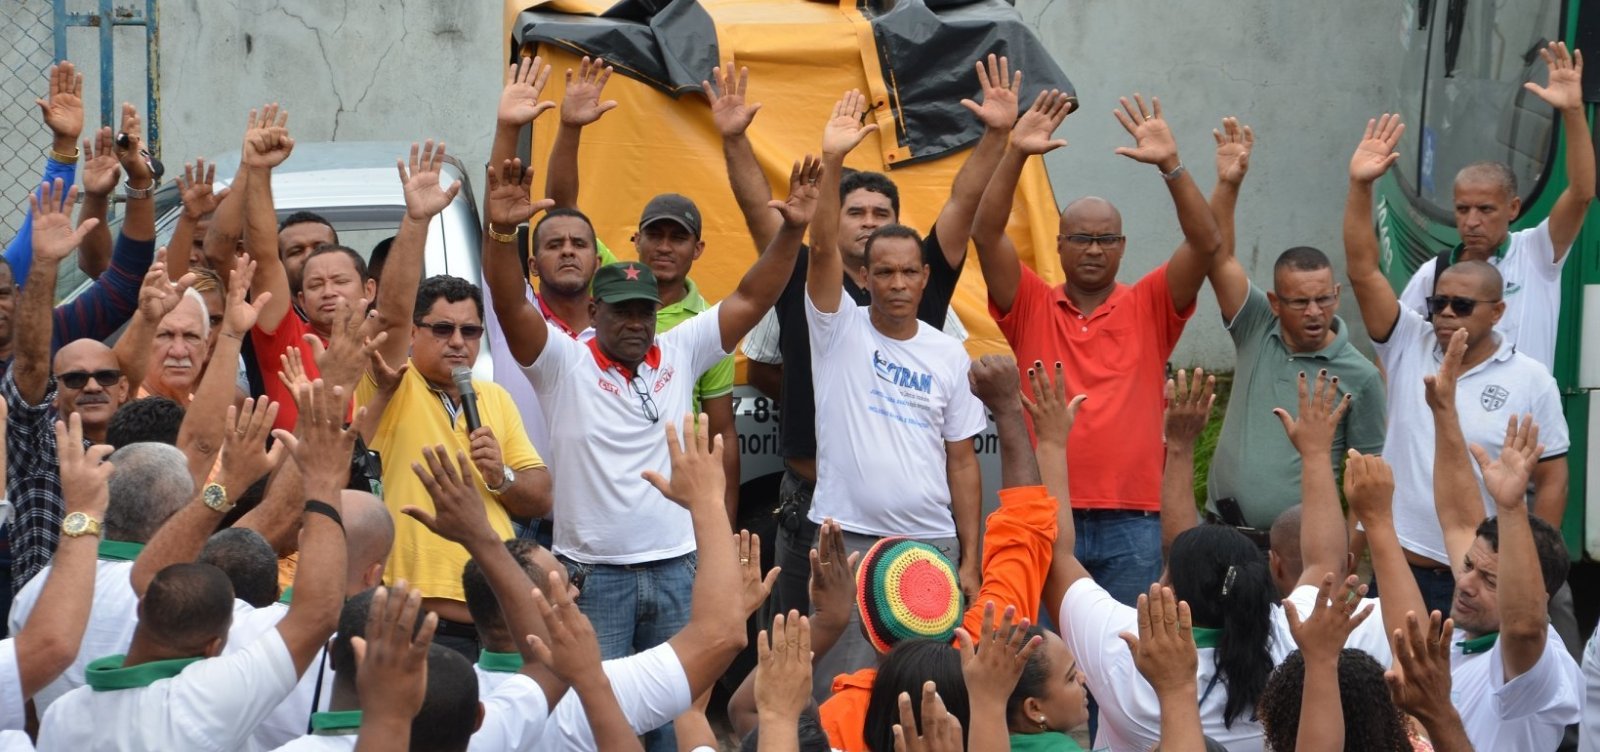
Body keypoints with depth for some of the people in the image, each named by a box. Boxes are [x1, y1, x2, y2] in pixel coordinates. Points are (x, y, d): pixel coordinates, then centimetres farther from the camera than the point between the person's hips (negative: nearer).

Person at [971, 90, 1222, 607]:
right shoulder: (1031, 307, 7)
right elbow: (986, 234, -4)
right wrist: (1016, 155, -15)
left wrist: (1169, 165, -15)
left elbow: (1205, 243, -4)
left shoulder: (1149, 308, 8)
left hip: (1131, 527, 0)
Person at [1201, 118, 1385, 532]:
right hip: (1222, 532, 3)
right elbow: (1217, 255, -2)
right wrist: (1228, 185, -14)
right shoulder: (1257, 332, 5)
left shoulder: (1360, 376, -2)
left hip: (1302, 544, -2)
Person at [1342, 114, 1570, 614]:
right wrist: (1360, 186, -15)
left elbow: (1552, 480, 2)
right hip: (1397, 565, 2)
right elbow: (1362, 271, -4)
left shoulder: (1531, 381, -1)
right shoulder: (1409, 345, 4)